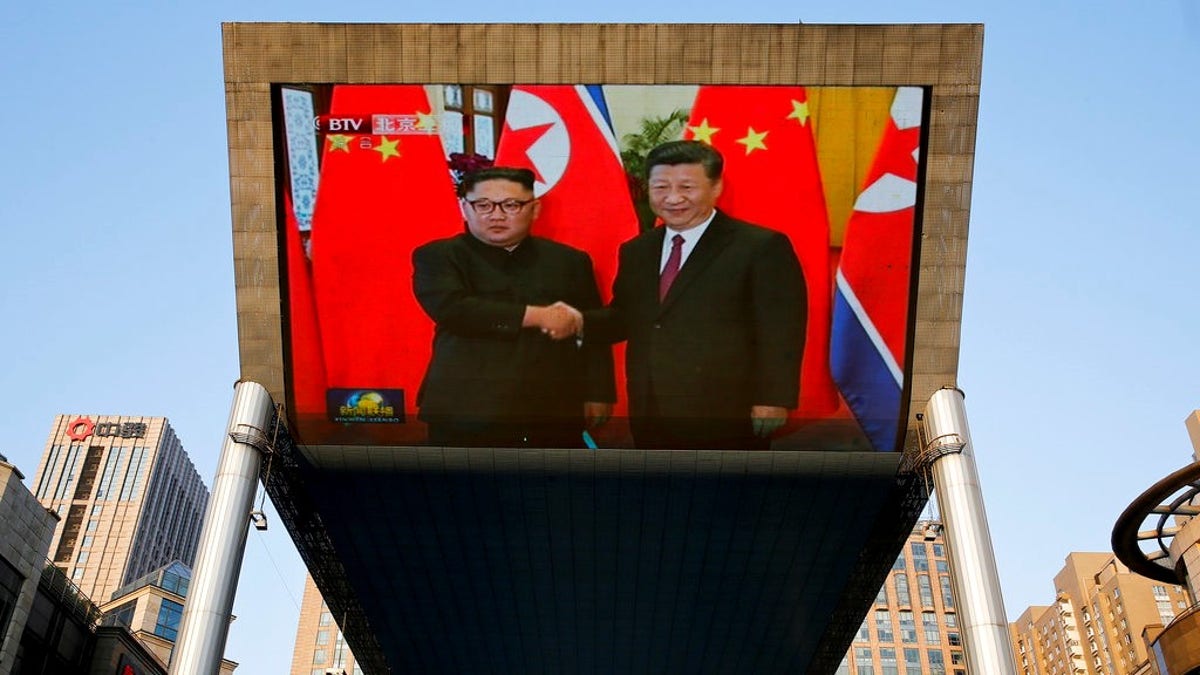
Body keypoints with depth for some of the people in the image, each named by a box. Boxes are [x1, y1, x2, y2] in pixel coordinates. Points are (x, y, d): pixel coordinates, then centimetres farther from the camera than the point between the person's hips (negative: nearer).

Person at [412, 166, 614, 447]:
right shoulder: (437, 257, 2)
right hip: (467, 412, -2)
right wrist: (537, 316, -14)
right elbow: (451, 308, -17)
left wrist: (597, 394, 5)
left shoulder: (569, 260, 11)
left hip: (555, 413, 3)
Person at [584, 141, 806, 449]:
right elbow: (625, 319, 15)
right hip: (651, 418, 6)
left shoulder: (762, 247, -8)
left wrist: (772, 402, -16)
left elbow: (780, 335, -11)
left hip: (726, 420, -6)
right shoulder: (636, 250, 13)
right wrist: (579, 322, -4)